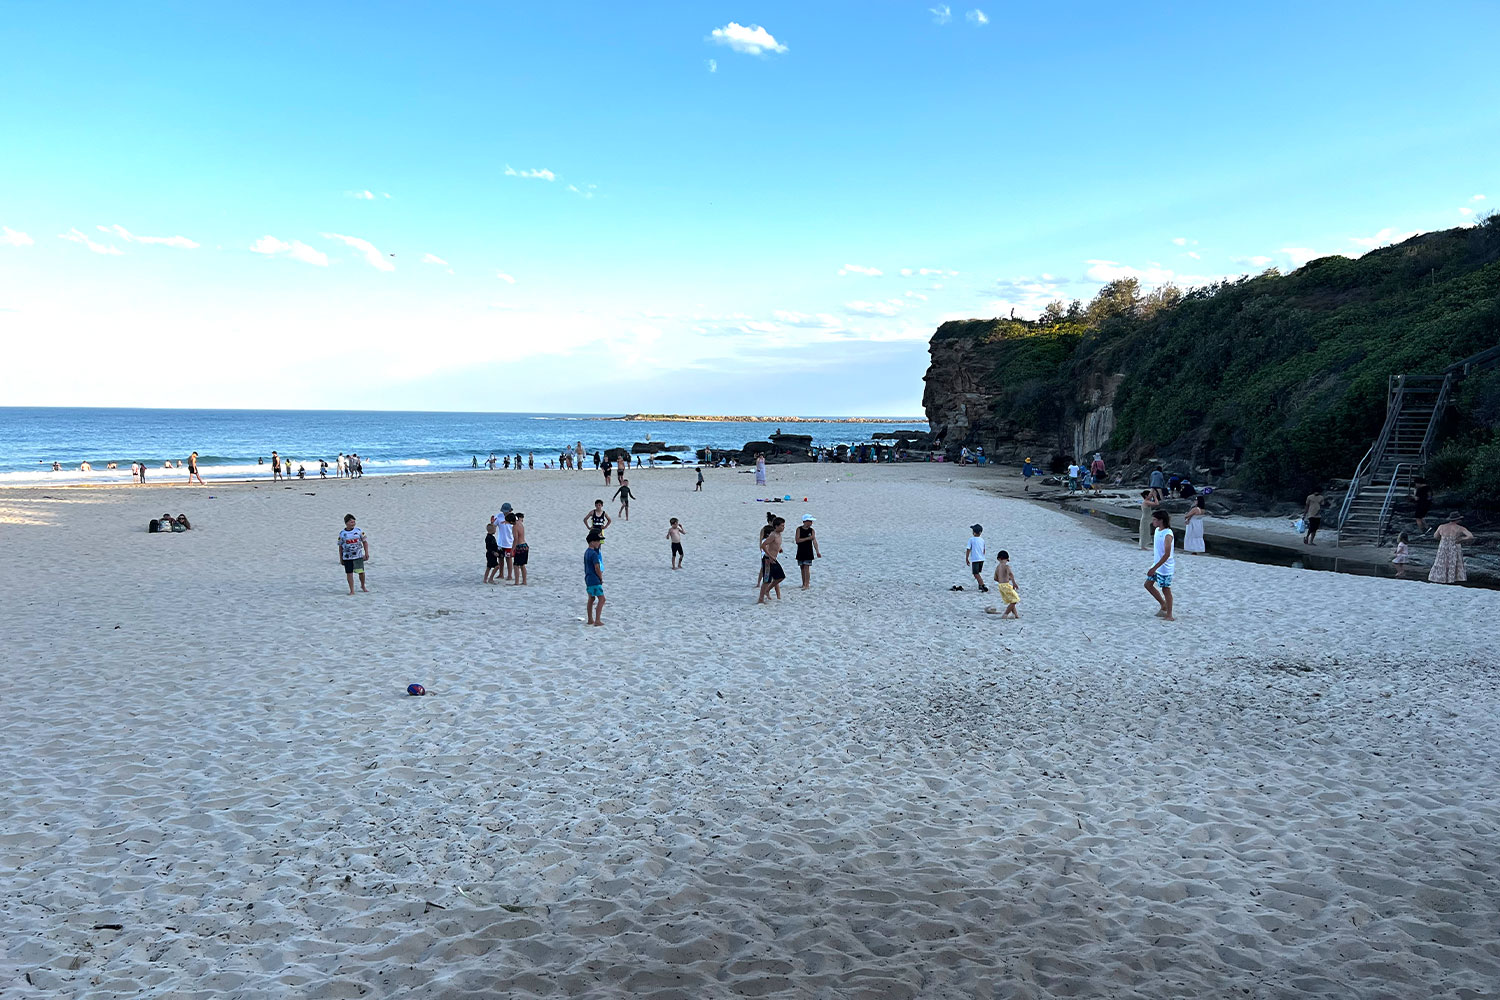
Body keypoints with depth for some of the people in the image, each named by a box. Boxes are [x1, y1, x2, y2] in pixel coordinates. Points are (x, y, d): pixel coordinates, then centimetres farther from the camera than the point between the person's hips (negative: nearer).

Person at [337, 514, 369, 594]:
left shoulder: (359, 531, 0)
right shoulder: (342, 533, 0)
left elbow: (365, 542, 6)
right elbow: (340, 547, 7)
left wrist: (366, 553, -1)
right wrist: (340, 558, 8)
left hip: (358, 556, 0)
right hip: (347, 557, 0)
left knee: (361, 572, 1)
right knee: (349, 573, 0)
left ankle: (363, 586, 26)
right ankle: (352, 590, 8)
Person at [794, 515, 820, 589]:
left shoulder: (812, 531, 0)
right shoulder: (799, 529, -2)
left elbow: (814, 541, -6)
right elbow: (797, 540, -12)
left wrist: (817, 552, -15)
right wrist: (808, 538, -17)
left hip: (808, 552, -1)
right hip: (800, 552, 1)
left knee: (806, 567, -9)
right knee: (802, 568, 9)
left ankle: (807, 584, -9)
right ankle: (803, 584, 19)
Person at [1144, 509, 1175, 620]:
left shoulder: (1168, 535, -23)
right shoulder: (1157, 530, 5)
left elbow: (1167, 555, -26)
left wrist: (1154, 568, -27)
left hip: (1165, 567, -9)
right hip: (1157, 565, 9)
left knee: (1166, 590, 0)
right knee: (1148, 584, 14)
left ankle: (1169, 615, 12)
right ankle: (1164, 605, 28)